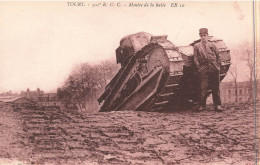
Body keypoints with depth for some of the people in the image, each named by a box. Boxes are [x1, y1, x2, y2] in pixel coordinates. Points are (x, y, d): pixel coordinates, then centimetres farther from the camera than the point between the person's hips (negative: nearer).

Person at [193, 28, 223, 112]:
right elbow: (195, 58, 6)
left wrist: (218, 66, 4)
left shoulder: (213, 45, 13)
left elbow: (217, 56, 14)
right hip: (203, 68, -1)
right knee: (203, 87, -5)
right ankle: (202, 105, 2)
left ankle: (217, 105, 10)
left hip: (214, 68, 1)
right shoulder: (197, 46, 10)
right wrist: (199, 67, -4)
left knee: (215, 87, 4)